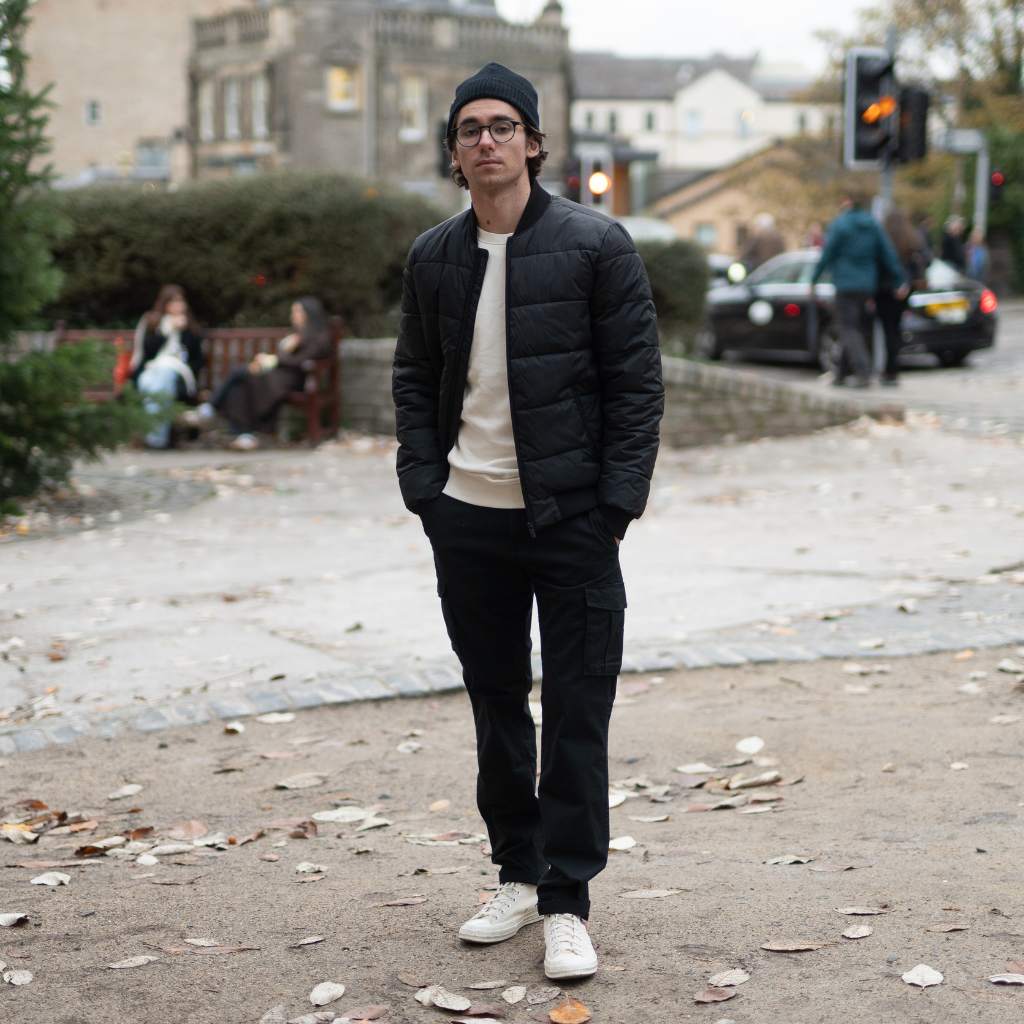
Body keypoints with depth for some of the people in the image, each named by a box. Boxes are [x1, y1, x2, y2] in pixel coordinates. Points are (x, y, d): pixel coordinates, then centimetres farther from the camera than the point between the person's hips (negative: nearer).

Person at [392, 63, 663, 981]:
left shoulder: (595, 244, -4)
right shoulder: (434, 258, 7)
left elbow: (638, 381, -5)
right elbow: (414, 381, 14)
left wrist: (616, 503, -10)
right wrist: (424, 488, 2)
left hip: (572, 520, -4)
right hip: (467, 521, 4)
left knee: (577, 716, -1)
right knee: (496, 707, 13)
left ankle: (566, 904, 7)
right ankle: (518, 874, 27)